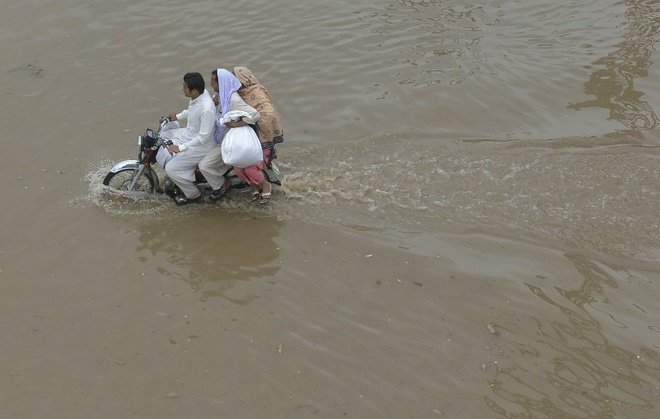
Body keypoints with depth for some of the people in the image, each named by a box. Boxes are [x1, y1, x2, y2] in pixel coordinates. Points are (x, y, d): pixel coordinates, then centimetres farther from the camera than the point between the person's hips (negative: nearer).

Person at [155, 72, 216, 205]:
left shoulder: (206, 109, -35)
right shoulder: (199, 94, -8)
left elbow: (203, 137, -29)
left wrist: (181, 147, -24)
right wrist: (178, 117, 7)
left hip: (200, 146, -10)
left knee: (171, 168, -14)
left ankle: (193, 194, 9)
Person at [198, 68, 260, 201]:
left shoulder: (233, 99, -30)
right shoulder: (223, 95, -3)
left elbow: (254, 115, -37)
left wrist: (235, 124, -32)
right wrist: (216, 104, -5)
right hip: (220, 137, 10)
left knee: (204, 165, -9)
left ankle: (222, 186, 15)